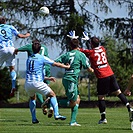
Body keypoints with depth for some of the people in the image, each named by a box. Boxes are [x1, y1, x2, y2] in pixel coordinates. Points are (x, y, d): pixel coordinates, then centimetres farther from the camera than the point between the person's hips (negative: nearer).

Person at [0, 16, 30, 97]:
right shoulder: (10, 27, 13)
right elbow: (19, 35, 12)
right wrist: (27, 35, 30)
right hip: (11, 48, 2)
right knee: (12, 68, 10)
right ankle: (13, 87, -3)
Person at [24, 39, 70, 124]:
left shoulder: (28, 59, 19)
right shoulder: (42, 58, 2)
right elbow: (56, 64, 3)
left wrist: (47, 78, 33)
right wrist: (67, 66, 19)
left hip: (28, 83, 5)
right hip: (37, 83, -5)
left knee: (32, 98, 31)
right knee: (52, 95, 11)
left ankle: (34, 118, 24)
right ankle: (56, 114, -2)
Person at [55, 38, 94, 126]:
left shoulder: (66, 55, 11)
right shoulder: (81, 55, -2)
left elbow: (55, 62, 7)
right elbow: (88, 68, 1)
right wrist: (91, 70, 24)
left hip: (66, 79, 7)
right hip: (72, 80, -7)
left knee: (77, 100, 12)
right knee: (73, 102, -2)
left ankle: (73, 121, 8)